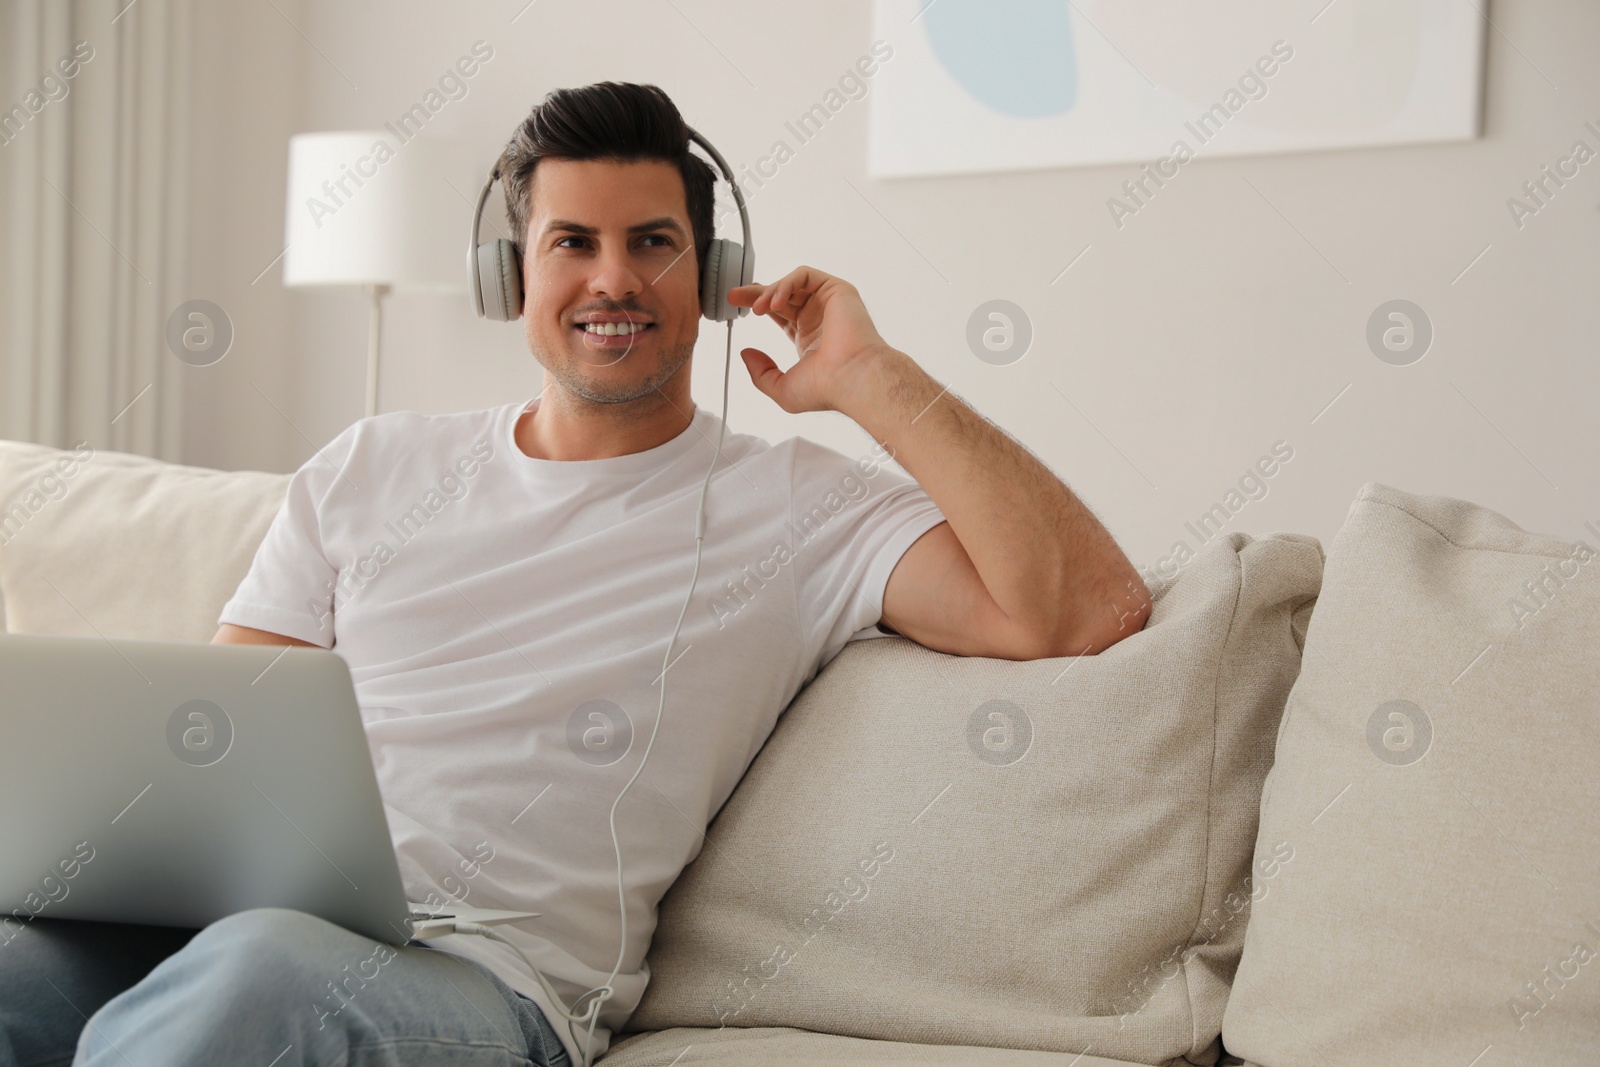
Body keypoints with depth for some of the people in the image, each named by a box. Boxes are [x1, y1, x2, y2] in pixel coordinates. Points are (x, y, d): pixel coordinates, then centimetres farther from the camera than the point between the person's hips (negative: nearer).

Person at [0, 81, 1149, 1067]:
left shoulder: (800, 507, 7)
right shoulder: (371, 468, 21)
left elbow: (1087, 610, -6)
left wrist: (871, 378, -3)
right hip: (203, 921, 3)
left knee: (261, 969, -38)